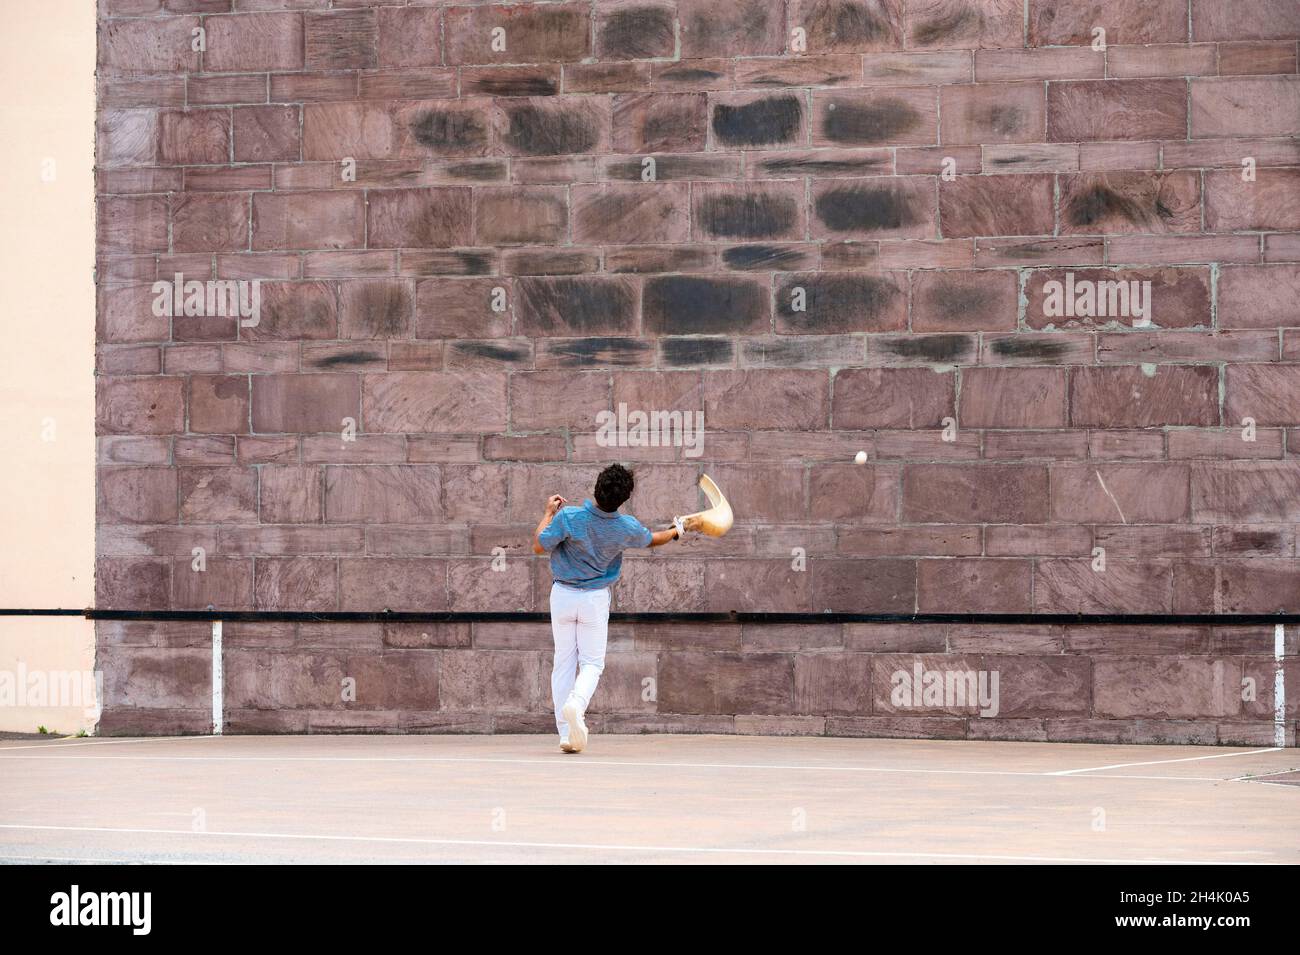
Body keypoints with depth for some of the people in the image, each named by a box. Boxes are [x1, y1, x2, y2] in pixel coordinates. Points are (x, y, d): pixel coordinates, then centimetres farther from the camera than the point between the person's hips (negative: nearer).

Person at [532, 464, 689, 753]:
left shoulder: (568, 517, -20)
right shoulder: (627, 528, -12)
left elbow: (539, 546, -12)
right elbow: (652, 539, 9)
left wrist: (548, 514, 2)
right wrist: (676, 531, 30)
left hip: (562, 596, 0)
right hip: (596, 598, 0)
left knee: (563, 662, 8)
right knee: (592, 663, 7)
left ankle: (566, 734, 3)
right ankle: (576, 704, -27)